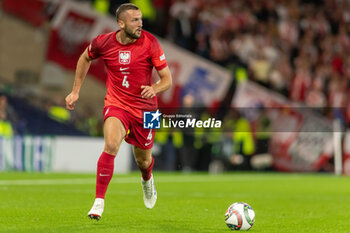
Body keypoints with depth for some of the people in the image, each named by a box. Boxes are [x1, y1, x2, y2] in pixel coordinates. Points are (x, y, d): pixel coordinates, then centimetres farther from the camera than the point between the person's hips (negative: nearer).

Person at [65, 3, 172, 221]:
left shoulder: (150, 42, -13)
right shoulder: (104, 42, -9)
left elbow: (167, 79, -9)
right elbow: (85, 58, 15)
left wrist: (154, 89, -31)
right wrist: (75, 91, 13)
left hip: (144, 108, 1)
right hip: (116, 104, -1)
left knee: (143, 160, 14)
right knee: (111, 145, -29)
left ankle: (147, 179, 55)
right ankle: (99, 201, -20)